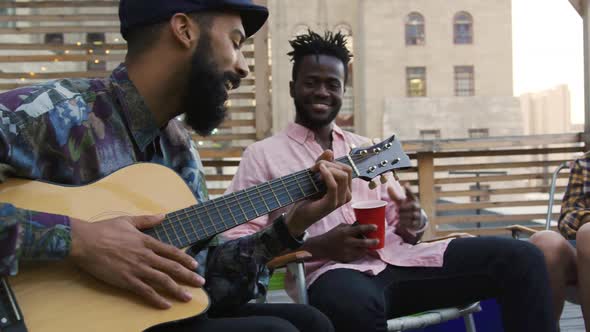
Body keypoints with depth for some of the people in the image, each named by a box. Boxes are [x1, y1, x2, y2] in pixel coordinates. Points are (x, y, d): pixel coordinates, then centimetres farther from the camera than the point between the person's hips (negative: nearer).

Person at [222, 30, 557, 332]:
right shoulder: (262, 154, 9)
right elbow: (236, 244, -2)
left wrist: (413, 223, -4)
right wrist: (318, 247, -15)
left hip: (396, 259, 5)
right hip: (331, 271, -5)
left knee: (522, 257, -13)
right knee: (355, 303, -43)